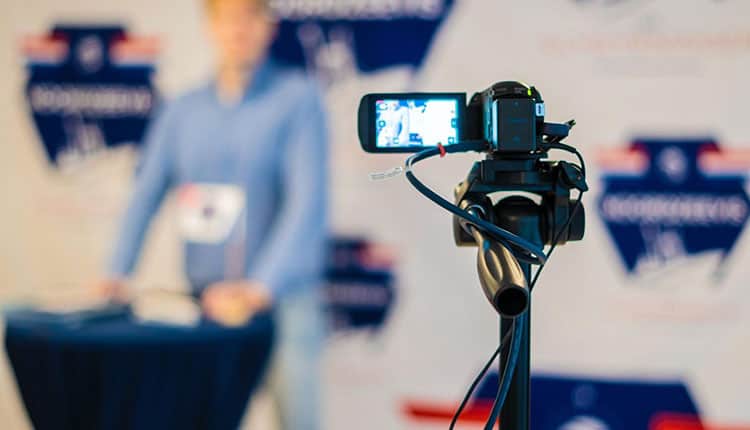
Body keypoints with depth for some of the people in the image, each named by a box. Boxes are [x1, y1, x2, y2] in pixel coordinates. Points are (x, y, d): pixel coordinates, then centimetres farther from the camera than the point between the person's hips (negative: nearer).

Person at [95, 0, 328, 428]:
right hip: (208, 303, 4)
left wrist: (260, 288, -24)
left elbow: (309, 202, -14)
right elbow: (146, 196, 7)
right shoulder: (183, 112, 10)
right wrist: (117, 276, -7)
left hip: (284, 299, -3)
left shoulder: (298, 99, -4)